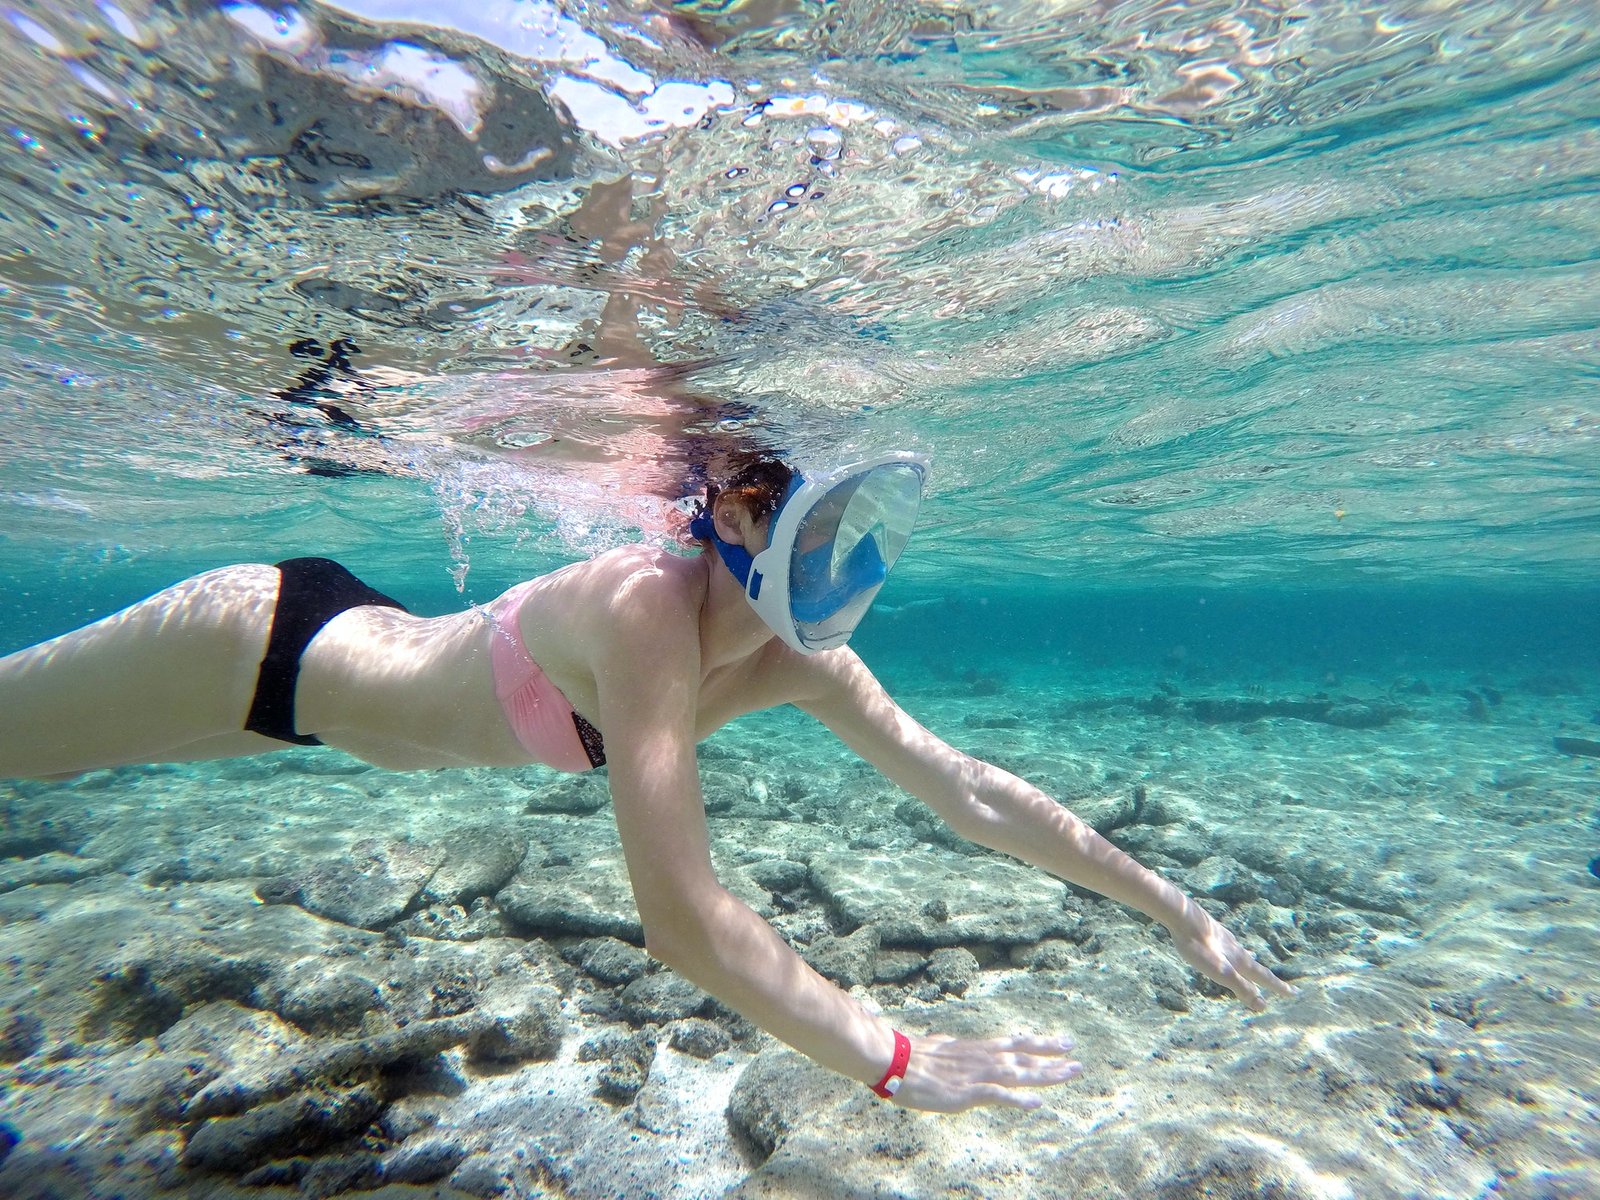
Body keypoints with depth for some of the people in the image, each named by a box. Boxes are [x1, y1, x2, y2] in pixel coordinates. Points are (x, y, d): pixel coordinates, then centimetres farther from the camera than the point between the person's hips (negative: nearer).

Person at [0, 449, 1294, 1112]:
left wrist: (1173, 908, -12)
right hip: (257, 637, -5)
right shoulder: (647, 606, -41)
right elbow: (681, 915, -44)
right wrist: (895, 1060, -37)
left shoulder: (799, 664, -18)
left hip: (360, 644, 6)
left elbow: (969, 786, -16)